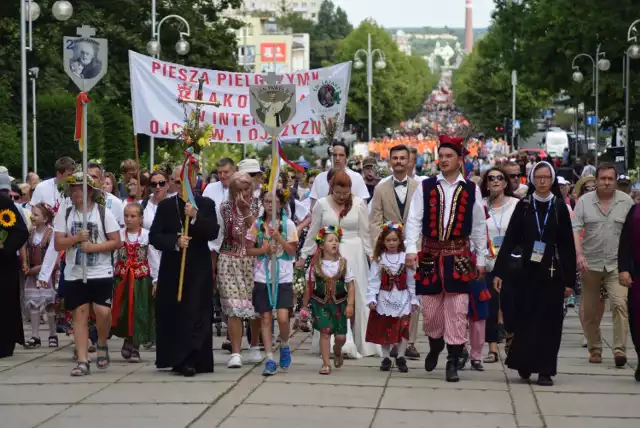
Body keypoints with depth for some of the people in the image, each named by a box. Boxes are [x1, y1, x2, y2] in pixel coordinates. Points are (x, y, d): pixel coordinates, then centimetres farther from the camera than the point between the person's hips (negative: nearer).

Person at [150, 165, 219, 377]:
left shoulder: (206, 204, 5)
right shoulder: (165, 206, 7)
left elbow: (213, 232, -7)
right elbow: (154, 237, 0)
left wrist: (195, 217, -21)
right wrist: (175, 241, -17)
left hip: (198, 269, -1)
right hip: (171, 268, 1)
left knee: (196, 313, -7)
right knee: (172, 313, 3)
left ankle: (190, 360, -9)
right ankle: (175, 358, 15)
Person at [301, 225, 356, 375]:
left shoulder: (343, 263, -2)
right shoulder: (316, 264, -3)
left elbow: (351, 285, -1)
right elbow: (309, 286, 5)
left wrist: (350, 304, -8)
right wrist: (305, 305, 8)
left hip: (339, 303, 1)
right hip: (320, 302, -1)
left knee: (341, 336, 3)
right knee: (325, 332, -8)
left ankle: (337, 352, 37)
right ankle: (326, 364, 1)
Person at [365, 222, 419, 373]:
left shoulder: (406, 258, -2)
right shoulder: (379, 259, -1)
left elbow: (411, 281, -1)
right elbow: (373, 281, -4)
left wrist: (414, 299, -2)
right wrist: (371, 298, -11)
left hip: (402, 299, 0)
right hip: (384, 298, 1)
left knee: (403, 329, -1)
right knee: (384, 330, 8)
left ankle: (401, 357, 11)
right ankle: (386, 358, 18)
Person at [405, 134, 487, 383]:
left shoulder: (471, 190, 3)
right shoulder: (425, 187, 3)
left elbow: (479, 227, 8)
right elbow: (414, 220, -2)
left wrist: (480, 259, 8)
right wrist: (411, 248, -14)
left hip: (459, 257, -1)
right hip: (430, 255, 1)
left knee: (457, 311, -3)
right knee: (430, 309, 8)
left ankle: (453, 361, 3)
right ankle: (435, 344, 37)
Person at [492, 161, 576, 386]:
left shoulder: (559, 207, 3)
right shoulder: (523, 206, 4)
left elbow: (568, 245, 2)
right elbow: (510, 239, 2)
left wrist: (569, 280, -2)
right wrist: (499, 271, -5)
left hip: (551, 273, 0)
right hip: (526, 272, 0)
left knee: (548, 321, 0)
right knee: (524, 319, 2)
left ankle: (545, 370, 5)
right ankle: (524, 363, 18)